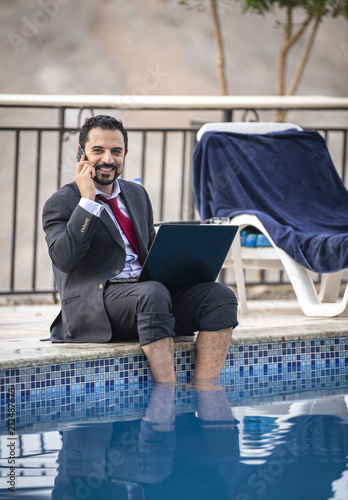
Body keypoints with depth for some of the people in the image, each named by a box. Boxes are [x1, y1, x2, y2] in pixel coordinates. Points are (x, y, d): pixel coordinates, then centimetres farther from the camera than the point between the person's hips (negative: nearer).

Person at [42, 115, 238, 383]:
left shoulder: (137, 194, 24)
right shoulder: (62, 203, 3)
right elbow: (64, 258, -14)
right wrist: (87, 201, -13)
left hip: (151, 292, 7)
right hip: (94, 306, -7)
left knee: (221, 296, -17)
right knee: (153, 294, -38)